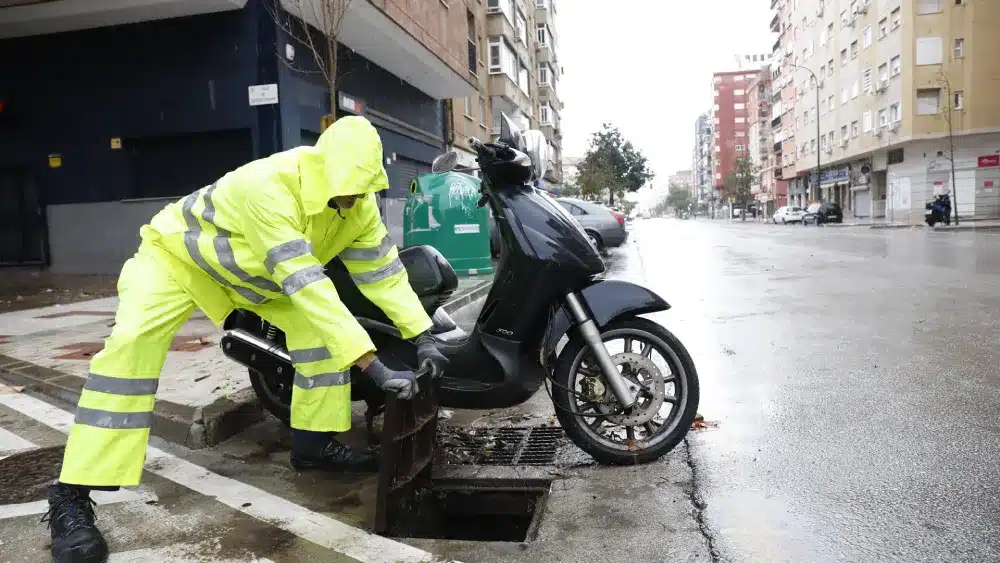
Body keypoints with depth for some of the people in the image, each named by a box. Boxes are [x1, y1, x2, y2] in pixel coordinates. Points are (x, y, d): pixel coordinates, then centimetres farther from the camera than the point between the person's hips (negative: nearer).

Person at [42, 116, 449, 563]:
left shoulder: (360, 204, -19)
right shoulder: (269, 186, -43)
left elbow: (385, 271, -11)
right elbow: (307, 287, -47)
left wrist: (423, 337, -18)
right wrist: (373, 365, -48)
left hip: (253, 271, 6)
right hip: (177, 252, -6)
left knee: (325, 322, -9)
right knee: (132, 341, -29)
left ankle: (313, 444, 3)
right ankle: (71, 498, -21)